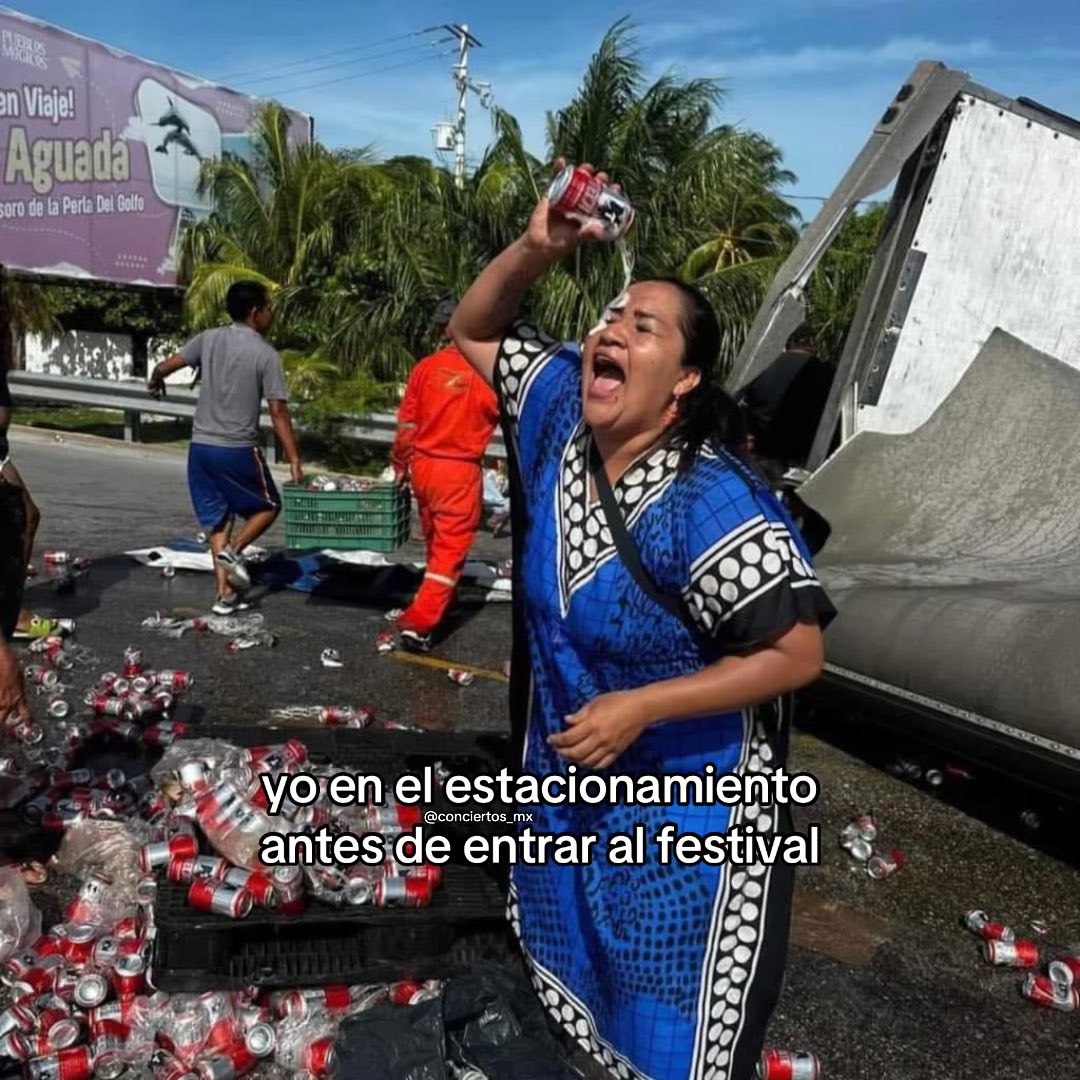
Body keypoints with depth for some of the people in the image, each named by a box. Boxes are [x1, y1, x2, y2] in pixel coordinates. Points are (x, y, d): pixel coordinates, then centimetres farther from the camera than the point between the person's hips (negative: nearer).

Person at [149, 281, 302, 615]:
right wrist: (294, 459, -9)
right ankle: (234, 550, -6)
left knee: (219, 518, 14)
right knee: (268, 506, 17)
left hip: (202, 446, 5)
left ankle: (225, 594, 12)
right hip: (238, 449, -5)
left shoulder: (208, 339, 4)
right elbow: (278, 413, -12)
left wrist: (155, 383, 31)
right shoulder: (266, 354, -9)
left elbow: (163, 368, 7)